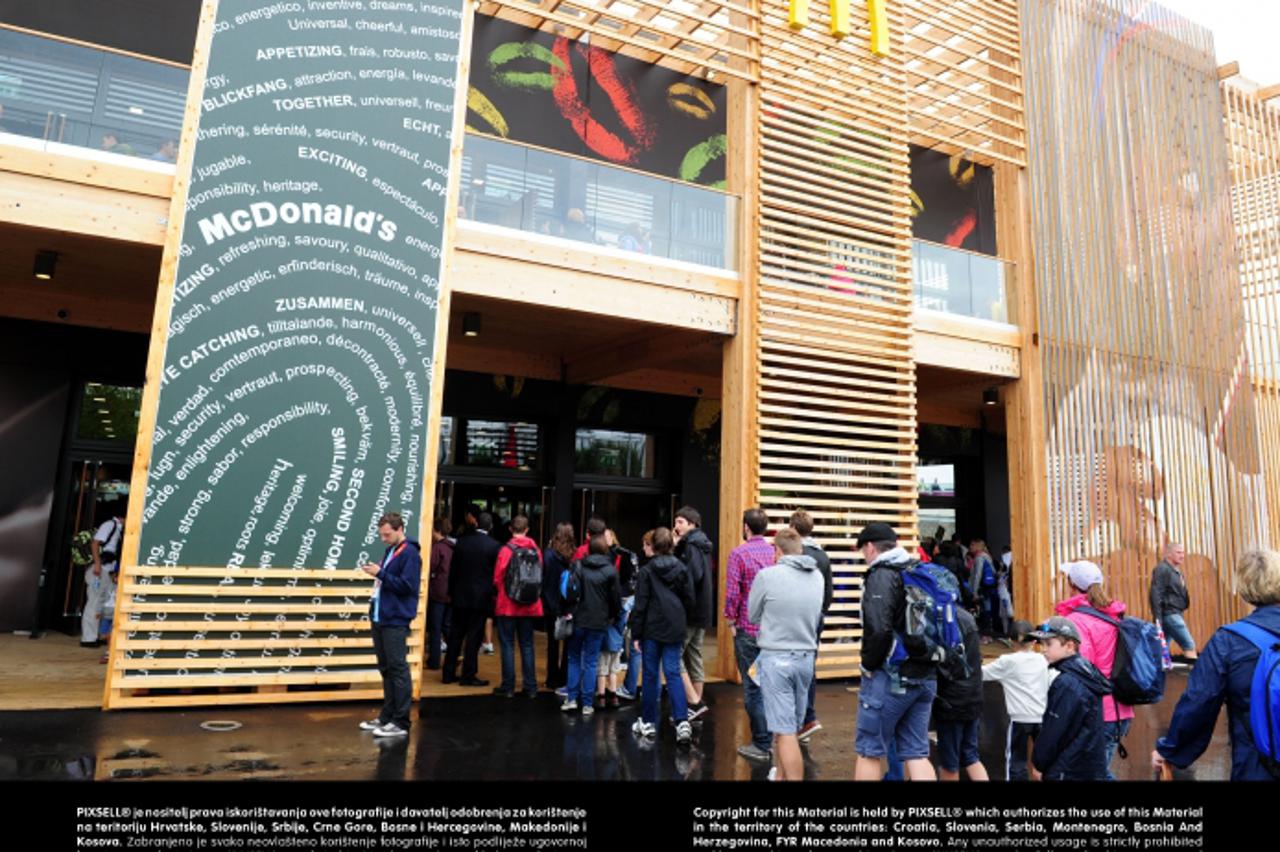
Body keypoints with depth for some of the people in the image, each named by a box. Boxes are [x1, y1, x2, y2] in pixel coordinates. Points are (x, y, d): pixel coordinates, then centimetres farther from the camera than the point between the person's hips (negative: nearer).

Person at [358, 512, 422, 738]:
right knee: (386, 669, 14)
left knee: (398, 669, -5)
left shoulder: (410, 553, -12)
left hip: (396, 621, -9)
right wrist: (374, 611, 15)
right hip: (381, 619, 9)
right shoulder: (390, 551, 16)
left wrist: (380, 573, -19)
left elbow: (407, 586, -19)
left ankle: (401, 722, 0)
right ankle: (387, 717, 23)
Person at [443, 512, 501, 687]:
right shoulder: (494, 546, -10)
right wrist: (493, 594, 7)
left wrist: (451, 592, 13)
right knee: (474, 637, 2)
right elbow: (496, 573, -5)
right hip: (481, 598, -4)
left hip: (460, 595, 4)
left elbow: (453, 569, 5)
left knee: (455, 635, 12)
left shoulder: (462, 542, 0)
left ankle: (448, 673, 17)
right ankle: (468, 676, 6)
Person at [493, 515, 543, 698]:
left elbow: (497, 578, -7)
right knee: (527, 646, 10)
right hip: (530, 607, 3)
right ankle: (531, 687, 12)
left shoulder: (506, 549, -11)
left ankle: (508, 687, 8)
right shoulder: (536, 550, -2)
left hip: (508, 605, -3)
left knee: (508, 645, 5)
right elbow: (540, 578, 2)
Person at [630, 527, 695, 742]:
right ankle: (682, 721, -7)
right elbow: (690, 600, 5)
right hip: (675, 630, 3)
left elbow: (640, 605, -7)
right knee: (673, 673, 5)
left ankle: (648, 723, 18)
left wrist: (636, 634, -2)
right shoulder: (682, 569, 2)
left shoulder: (646, 571, -8)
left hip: (652, 629, -2)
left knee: (651, 675, 9)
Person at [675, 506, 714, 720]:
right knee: (694, 656, 14)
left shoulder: (690, 546, -13)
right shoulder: (702, 545, 15)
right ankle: (697, 702, 18)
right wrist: (677, 547, 5)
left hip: (689, 611, -9)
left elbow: (694, 576, -25)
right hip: (702, 612, 9)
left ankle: (694, 702, -7)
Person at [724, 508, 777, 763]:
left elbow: (732, 592, -14)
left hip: (748, 630, -5)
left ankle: (761, 745, 8)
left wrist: (731, 621, -2)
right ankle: (771, 737, 23)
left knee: (753, 686, 3)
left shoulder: (739, 553, -11)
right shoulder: (776, 552, 3)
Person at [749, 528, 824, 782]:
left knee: (785, 730, -2)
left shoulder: (767, 575, -13)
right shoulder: (818, 576, 1)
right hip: (806, 657, 5)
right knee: (792, 726, 20)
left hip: (776, 658, -5)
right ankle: (781, 774, 36)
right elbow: (816, 618, 10)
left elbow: (753, 616, 1)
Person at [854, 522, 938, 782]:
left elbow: (878, 629, -24)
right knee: (916, 753, 12)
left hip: (891, 677, -7)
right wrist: (925, 662, 14)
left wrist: (869, 665, -10)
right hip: (926, 677, 7)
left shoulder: (881, 576, -12)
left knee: (869, 750, 5)